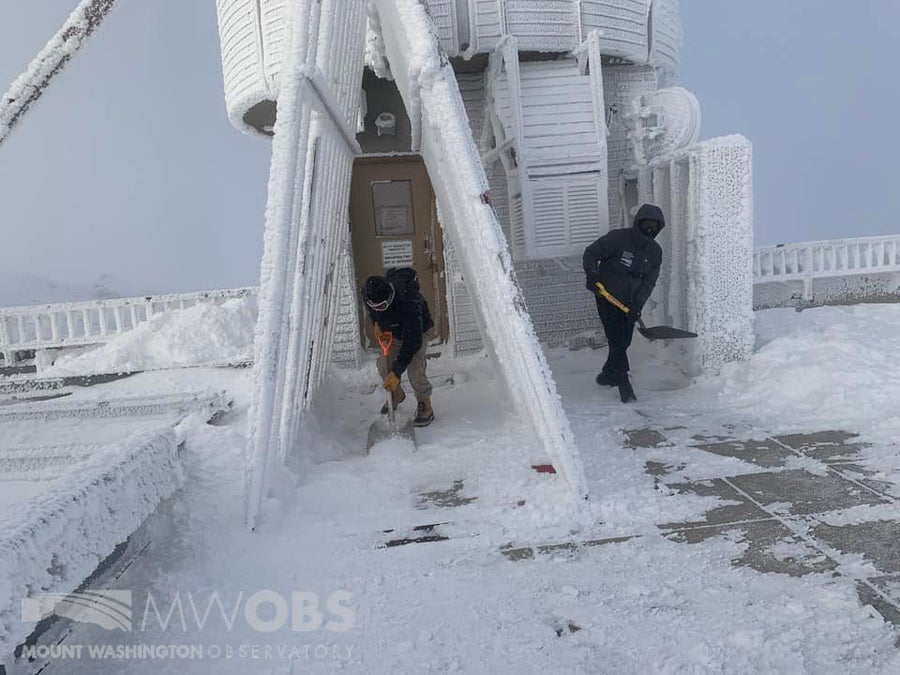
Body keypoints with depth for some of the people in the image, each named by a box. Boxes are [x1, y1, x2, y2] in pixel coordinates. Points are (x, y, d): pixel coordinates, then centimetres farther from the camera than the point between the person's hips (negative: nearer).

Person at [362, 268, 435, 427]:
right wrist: (376, 322, -8)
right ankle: (396, 395, 29)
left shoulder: (410, 304, -44)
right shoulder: (368, 293, -26)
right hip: (390, 333, 6)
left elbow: (412, 342, -42)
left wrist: (396, 372, -42)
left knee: (415, 371, -18)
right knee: (383, 367, -1)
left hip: (415, 332, -5)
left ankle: (425, 407, 4)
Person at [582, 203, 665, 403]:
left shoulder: (655, 251, 1)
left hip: (629, 302, 5)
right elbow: (590, 253, -8)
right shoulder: (618, 238, -14)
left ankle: (607, 375, 30)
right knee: (616, 340, -9)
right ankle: (624, 386, -4)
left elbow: (649, 282, -4)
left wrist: (637, 304, -17)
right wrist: (591, 274, -24)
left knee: (623, 342, 8)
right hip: (607, 297, -5)